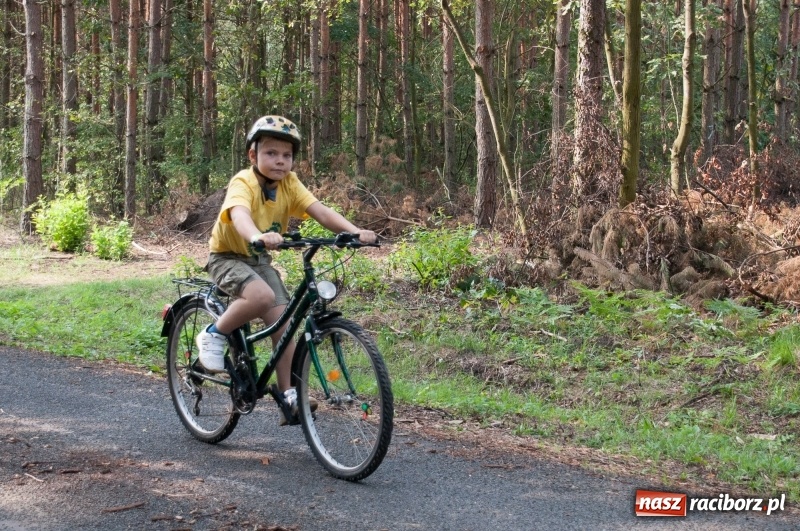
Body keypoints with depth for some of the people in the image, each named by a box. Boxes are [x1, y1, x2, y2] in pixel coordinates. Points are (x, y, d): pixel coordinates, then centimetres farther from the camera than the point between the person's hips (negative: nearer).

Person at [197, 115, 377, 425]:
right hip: (227, 257, -6)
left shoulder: (289, 183, -9)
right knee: (262, 297, -34)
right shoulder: (243, 182, -24)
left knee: (282, 323, -7)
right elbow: (239, 214, -46)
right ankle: (214, 335, -10)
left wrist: (355, 231, -38)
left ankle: (289, 397, 2)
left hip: (260, 261, 6)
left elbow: (320, 211, -21)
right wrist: (257, 236, -68)